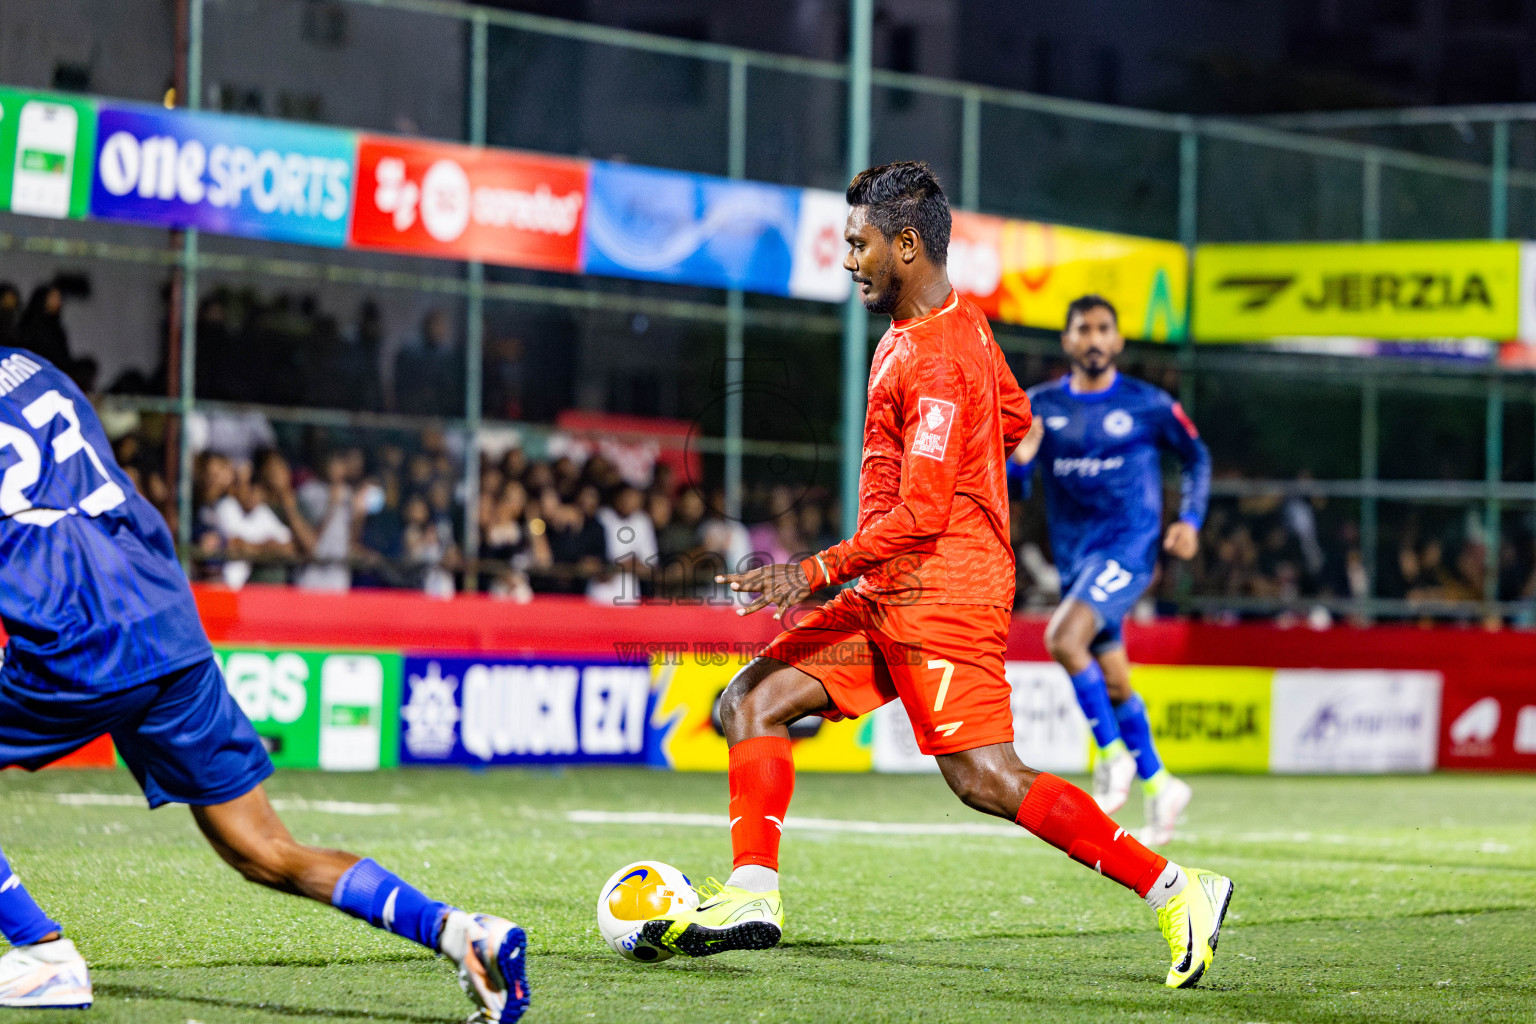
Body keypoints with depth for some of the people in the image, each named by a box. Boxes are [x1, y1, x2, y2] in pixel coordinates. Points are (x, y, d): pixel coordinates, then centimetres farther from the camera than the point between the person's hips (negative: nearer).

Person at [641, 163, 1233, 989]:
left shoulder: (934, 357, -18)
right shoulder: (958, 322, 13)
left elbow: (921, 515, -21)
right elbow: (1013, 420, 28)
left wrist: (818, 572, -20)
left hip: (940, 595, -10)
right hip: (889, 599, 10)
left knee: (986, 780, -14)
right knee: (752, 702, 4)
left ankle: (1174, 891, -9)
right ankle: (751, 897, -3)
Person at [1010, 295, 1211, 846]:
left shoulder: (1148, 404, -3)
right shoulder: (1040, 405, 4)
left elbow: (1197, 456, 11)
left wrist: (1190, 519, -2)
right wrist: (1019, 459, -18)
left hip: (1128, 547, -5)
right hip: (1074, 556, 5)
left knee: (1064, 639, -28)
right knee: (1114, 686, 12)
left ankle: (1114, 756, -13)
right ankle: (1158, 785, 29)